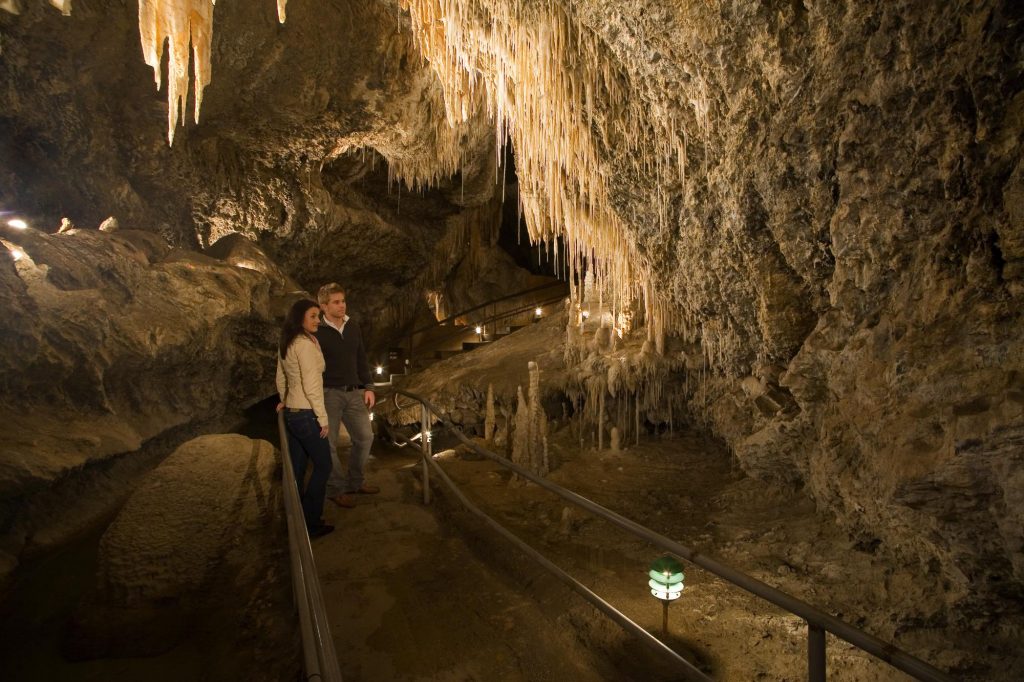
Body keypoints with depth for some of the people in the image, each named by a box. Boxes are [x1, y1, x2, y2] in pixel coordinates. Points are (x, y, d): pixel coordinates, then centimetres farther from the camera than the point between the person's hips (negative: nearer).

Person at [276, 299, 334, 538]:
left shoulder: (285, 344, 10)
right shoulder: (306, 344, -18)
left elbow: (281, 378, 21)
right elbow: (311, 385, -21)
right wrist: (322, 417, -16)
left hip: (291, 413, 9)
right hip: (306, 415, -9)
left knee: (297, 469, 16)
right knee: (323, 466, 4)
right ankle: (311, 523, 10)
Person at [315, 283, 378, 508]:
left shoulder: (353, 328, 7)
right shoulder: (316, 332, -9)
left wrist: (368, 387, 8)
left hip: (354, 392, 6)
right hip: (328, 394, -5)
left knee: (365, 437, 9)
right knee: (329, 444, 2)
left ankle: (355, 482, 27)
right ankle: (336, 489, 19)